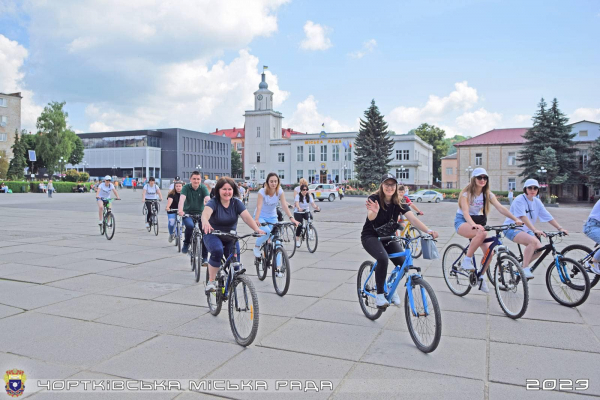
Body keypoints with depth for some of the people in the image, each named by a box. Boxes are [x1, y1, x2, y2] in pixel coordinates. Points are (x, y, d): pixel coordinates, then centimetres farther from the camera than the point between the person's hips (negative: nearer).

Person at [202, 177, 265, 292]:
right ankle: (211, 282, -17)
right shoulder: (214, 202, -17)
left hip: (230, 238, 3)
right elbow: (206, 212, -39)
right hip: (213, 236, -3)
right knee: (217, 251, -34)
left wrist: (257, 229, -41)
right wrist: (205, 222, -63)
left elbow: (247, 217, -23)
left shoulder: (236, 203, -9)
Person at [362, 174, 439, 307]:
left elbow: (412, 218, -21)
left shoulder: (398, 203, -7)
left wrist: (428, 230, -38)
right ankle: (380, 295, -14)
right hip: (371, 236, -4)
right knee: (383, 258, -32)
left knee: (404, 263, -15)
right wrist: (374, 212, -62)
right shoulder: (374, 199, -18)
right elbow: (371, 217, -37)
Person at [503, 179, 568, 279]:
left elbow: (548, 217, 7)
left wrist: (560, 228, -3)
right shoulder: (519, 200, -15)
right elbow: (523, 217, -27)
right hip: (512, 229, -7)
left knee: (539, 248, -13)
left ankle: (522, 265, 9)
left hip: (525, 230, 7)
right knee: (533, 240, -31)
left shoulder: (537, 202, 8)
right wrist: (535, 230, -37)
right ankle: (525, 268, -22)